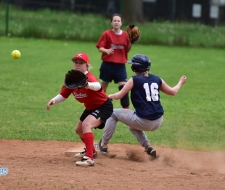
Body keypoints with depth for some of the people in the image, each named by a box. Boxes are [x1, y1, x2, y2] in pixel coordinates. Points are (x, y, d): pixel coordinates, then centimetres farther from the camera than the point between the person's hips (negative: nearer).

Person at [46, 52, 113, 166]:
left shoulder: (89, 77, -31)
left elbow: (97, 86, -55)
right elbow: (63, 95, -4)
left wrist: (87, 85, -79)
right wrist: (54, 100, -27)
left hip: (104, 106, -10)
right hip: (90, 108, 10)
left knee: (86, 124, -33)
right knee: (79, 130, 24)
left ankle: (89, 158, -37)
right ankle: (91, 151, 53)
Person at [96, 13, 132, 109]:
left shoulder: (125, 35, 3)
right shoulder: (107, 34, -5)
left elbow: (127, 50, 9)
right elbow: (100, 48, -7)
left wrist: (131, 43, -8)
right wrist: (106, 50, -27)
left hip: (120, 65, 2)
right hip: (108, 64, -2)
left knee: (124, 87, -10)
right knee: (103, 87, 9)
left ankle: (126, 108, -8)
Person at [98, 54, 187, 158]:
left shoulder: (134, 80, -6)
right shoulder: (157, 79, 8)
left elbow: (119, 96, -2)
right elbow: (173, 91, 21)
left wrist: (109, 96, 19)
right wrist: (180, 82, 40)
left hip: (143, 121, -6)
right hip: (157, 123, 6)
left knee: (113, 114, 15)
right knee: (133, 124, 38)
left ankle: (103, 145, 16)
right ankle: (148, 147, 19)